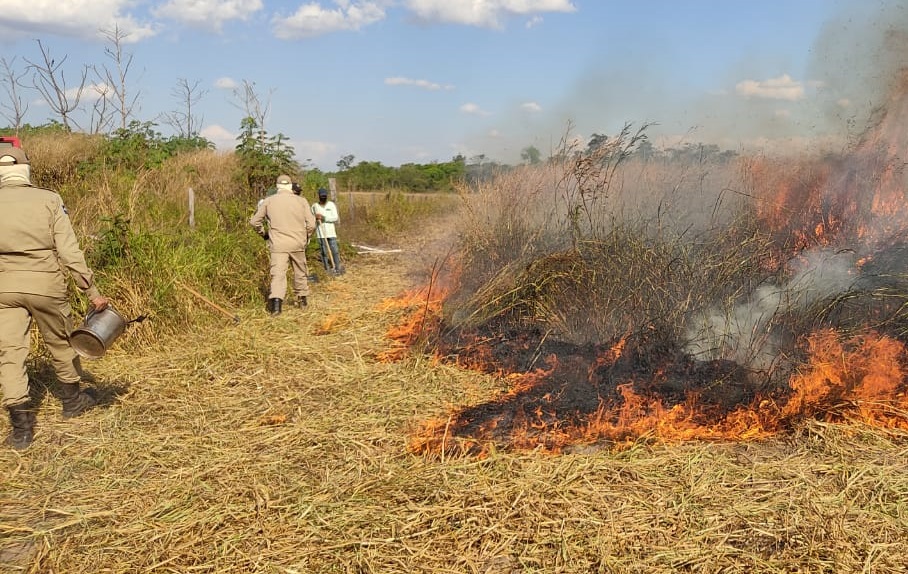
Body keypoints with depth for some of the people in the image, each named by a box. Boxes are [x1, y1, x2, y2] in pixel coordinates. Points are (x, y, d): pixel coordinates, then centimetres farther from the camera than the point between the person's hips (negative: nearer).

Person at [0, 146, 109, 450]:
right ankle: (72, 399, 38)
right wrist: (93, 292, -5)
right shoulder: (48, 200, -6)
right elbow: (70, 253, -10)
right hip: (45, 284, -1)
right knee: (61, 342, 19)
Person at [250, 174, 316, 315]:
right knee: (301, 272, 18)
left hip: (278, 244, -1)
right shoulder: (301, 201, 3)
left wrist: (263, 233, 24)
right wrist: (305, 237, 19)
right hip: (298, 243, 1)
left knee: (278, 273, -8)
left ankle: (276, 301, -26)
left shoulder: (268, 201, 3)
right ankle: (302, 299, 30)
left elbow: (254, 222, 6)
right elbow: (311, 224, 0)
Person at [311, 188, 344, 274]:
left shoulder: (331, 204, 2)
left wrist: (323, 217, -16)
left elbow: (335, 218, -7)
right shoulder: (314, 206, 4)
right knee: (324, 252, 2)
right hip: (320, 233, 0)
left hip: (331, 232, 0)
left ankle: (337, 268, 7)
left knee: (335, 250, -2)